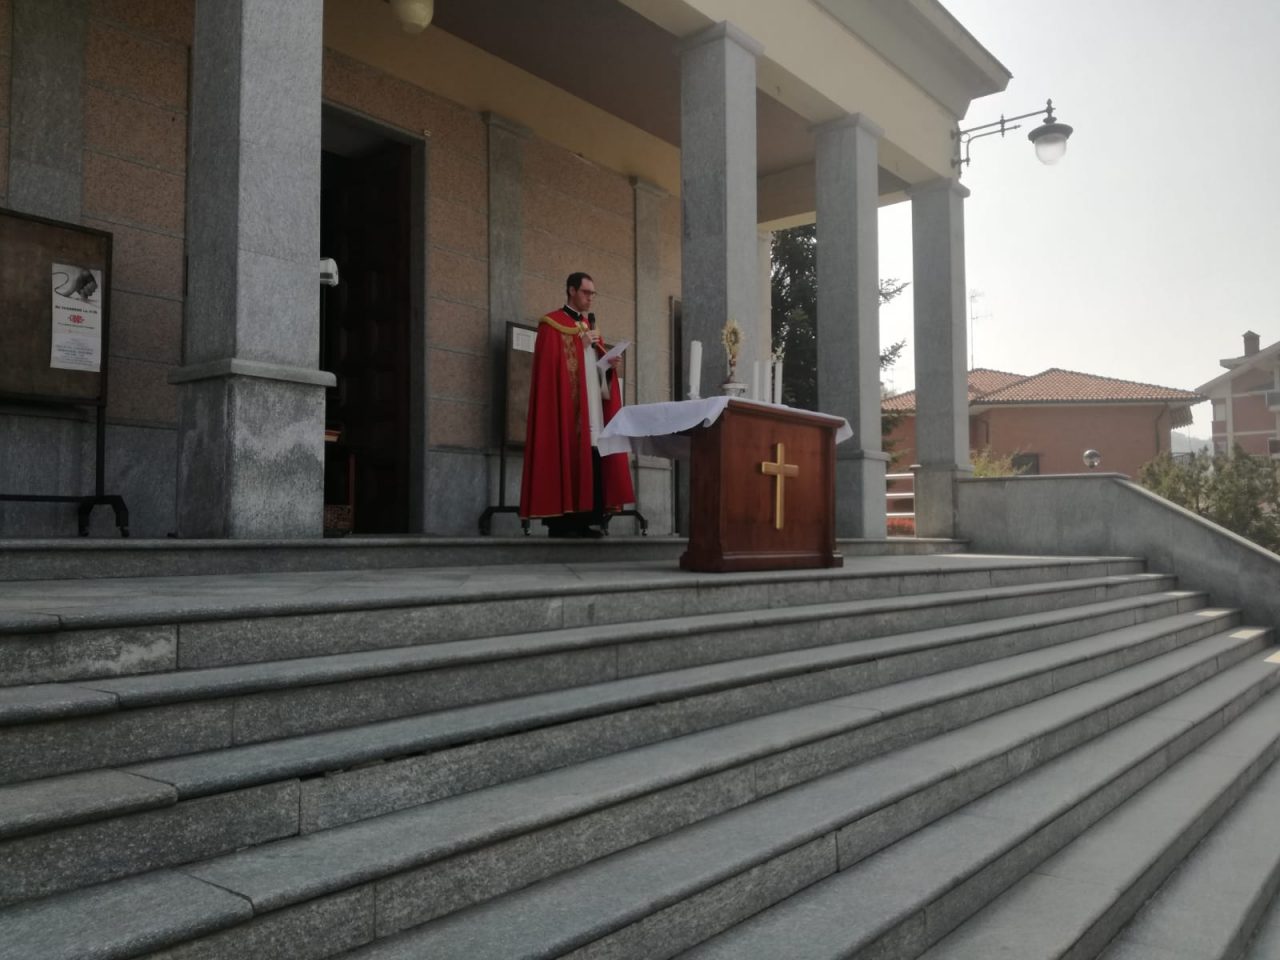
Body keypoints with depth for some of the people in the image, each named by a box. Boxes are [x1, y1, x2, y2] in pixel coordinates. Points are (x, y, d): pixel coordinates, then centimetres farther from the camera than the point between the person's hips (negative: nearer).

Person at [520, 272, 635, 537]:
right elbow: (549, 364, -11)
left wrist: (610, 364, 2)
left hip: (593, 408, 7)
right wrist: (581, 344, -11)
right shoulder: (552, 324, 0)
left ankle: (590, 520, 2)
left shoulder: (591, 326, 23)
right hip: (566, 406, -7)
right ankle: (562, 522, -9)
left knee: (595, 461, 0)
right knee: (566, 462, -11)